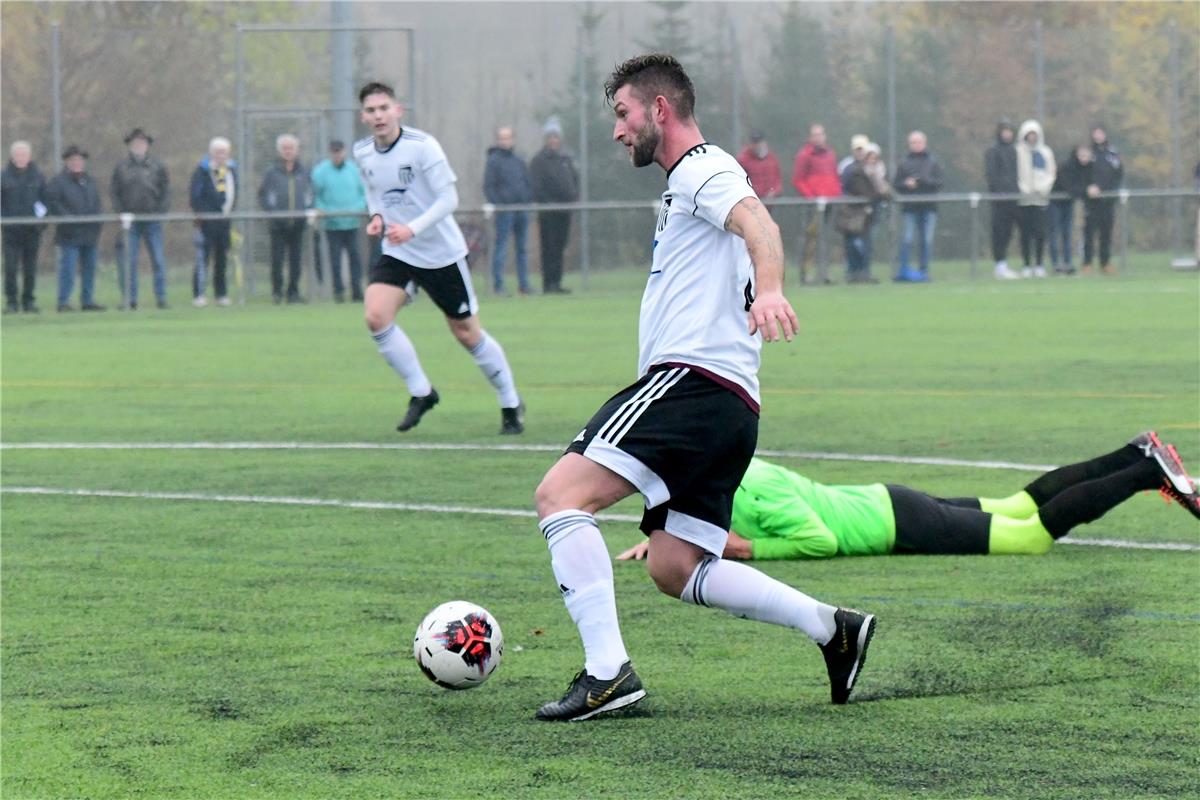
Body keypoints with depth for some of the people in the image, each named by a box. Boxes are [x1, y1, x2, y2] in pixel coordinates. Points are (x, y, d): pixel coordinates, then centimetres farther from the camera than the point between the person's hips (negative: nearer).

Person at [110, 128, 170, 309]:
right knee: (129, 261, -1)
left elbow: (166, 191, 5)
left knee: (158, 260, -1)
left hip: (153, 219, 0)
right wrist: (121, 213, -5)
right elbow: (114, 193, 7)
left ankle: (161, 298, 4)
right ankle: (131, 299, 3)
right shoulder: (121, 168, 6)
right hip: (130, 222, 0)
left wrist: (162, 212, -6)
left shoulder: (157, 167, 5)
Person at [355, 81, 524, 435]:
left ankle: (511, 403, 25)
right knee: (375, 315, -19)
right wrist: (377, 216, -2)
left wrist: (412, 228, -32)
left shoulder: (422, 146, -18)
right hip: (397, 254, 4)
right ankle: (421, 392, -1)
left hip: (441, 252, -4)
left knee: (467, 333, 4)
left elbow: (448, 198, -19)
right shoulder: (362, 153, -1)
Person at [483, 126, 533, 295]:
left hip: (522, 210, 6)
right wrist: (497, 204, -16)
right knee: (501, 247, -7)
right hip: (505, 210, -6)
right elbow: (488, 186, -6)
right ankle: (498, 285, -7)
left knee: (522, 248, 8)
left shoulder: (518, 161, 16)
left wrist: (529, 201, 8)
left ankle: (524, 284, 12)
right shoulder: (493, 160, -1)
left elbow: (528, 183, 21)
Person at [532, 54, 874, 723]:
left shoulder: (702, 168, -3)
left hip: (692, 382, -11)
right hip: (730, 412, 11)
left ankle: (607, 672, -24)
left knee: (561, 495, -18)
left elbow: (757, 221, -24)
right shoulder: (691, 185, 30)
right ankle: (832, 628, 9)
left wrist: (768, 290, -44)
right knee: (675, 569, 10)